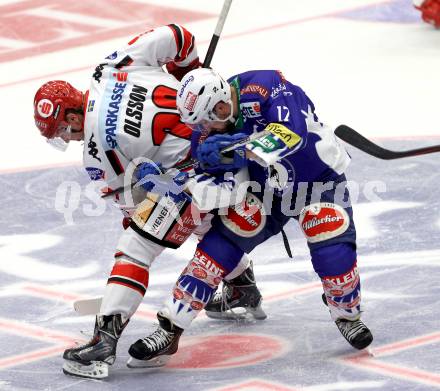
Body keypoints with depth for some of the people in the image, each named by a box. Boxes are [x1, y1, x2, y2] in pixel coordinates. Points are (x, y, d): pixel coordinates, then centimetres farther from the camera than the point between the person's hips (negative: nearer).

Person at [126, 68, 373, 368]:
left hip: (318, 177, -4)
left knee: (332, 249, -23)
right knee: (223, 239, -12)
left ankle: (348, 315, 10)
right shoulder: (212, 121, -15)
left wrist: (239, 150, -50)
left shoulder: (267, 87, -33)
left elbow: (293, 130, -45)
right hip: (265, 185, 4)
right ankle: (170, 332, -11)